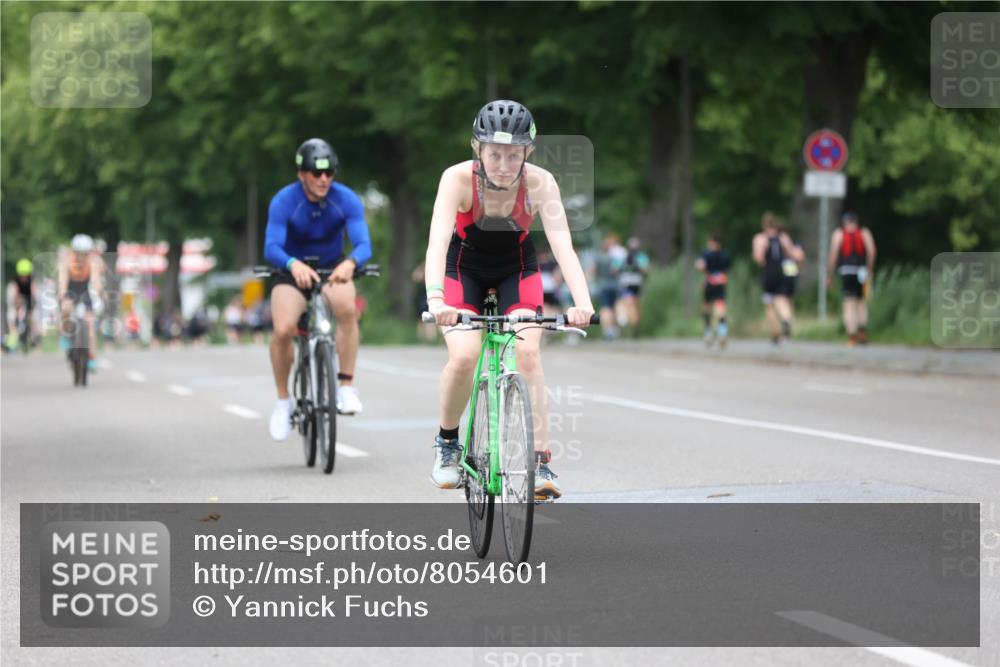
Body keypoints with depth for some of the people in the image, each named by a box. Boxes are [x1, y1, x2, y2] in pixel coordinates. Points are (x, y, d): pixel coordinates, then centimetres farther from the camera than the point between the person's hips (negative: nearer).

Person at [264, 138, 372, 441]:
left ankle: (347, 388, -24)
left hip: (333, 268, 1)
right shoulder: (283, 201, -21)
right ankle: (283, 401, -3)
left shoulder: (347, 200, -18)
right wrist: (294, 264, -54)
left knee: (347, 308, -33)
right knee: (283, 330, -26)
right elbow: (271, 248, -31)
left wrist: (350, 263, -51)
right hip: (293, 273, -1)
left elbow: (363, 244, -27)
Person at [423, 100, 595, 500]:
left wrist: (582, 303, -52)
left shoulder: (539, 183, -28)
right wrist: (436, 300, -58)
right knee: (463, 356, -20)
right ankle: (447, 443, 7)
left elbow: (562, 245, -36)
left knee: (527, 351, -20)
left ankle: (540, 462, -15)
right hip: (465, 268, -1)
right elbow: (437, 242, -41)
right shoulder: (458, 179, -31)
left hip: (517, 268, 1)